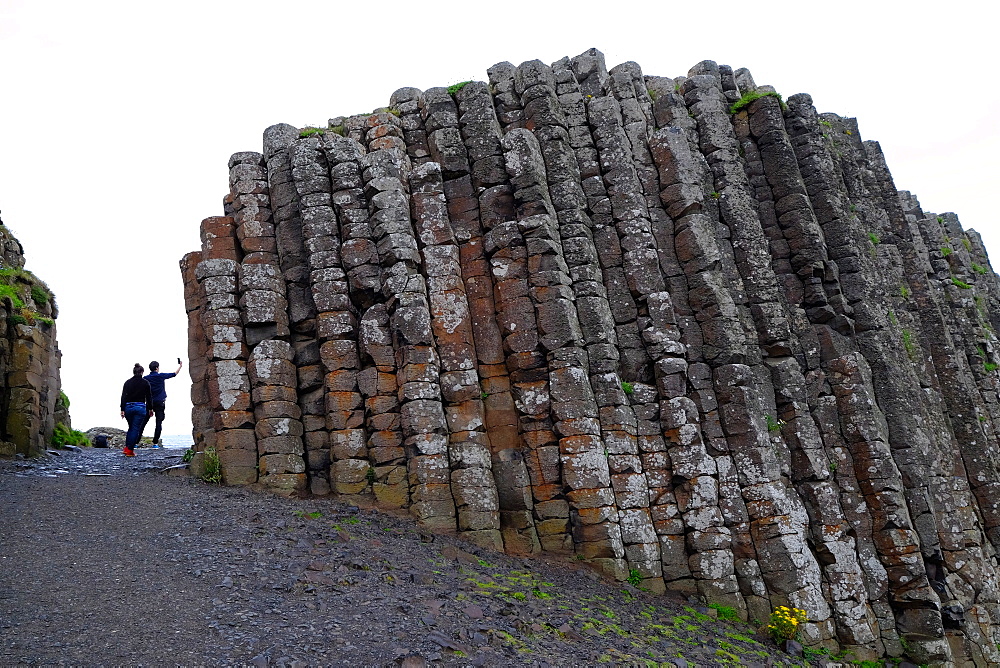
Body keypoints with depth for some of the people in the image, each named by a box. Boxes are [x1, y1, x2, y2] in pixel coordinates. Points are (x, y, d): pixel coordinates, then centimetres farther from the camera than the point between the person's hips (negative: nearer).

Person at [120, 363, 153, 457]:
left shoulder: (128, 382, 4)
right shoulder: (145, 383, -2)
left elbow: (123, 396, 0)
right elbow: (149, 397, 2)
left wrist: (122, 410, 1)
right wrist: (150, 409, 13)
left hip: (128, 407, 3)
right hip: (140, 407, -3)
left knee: (131, 428, 20)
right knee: (136, 429, 1)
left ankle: (126, 448, 16)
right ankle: (130, 450, -1)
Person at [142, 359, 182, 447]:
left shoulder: (146, 378, 3)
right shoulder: (161, 376, -3)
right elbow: (174, 374, 7)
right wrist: (180, 366, 21)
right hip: (160, 403, -3)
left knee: (143, 423, 6)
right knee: (159, 423, 0)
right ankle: (155, 443, -3)